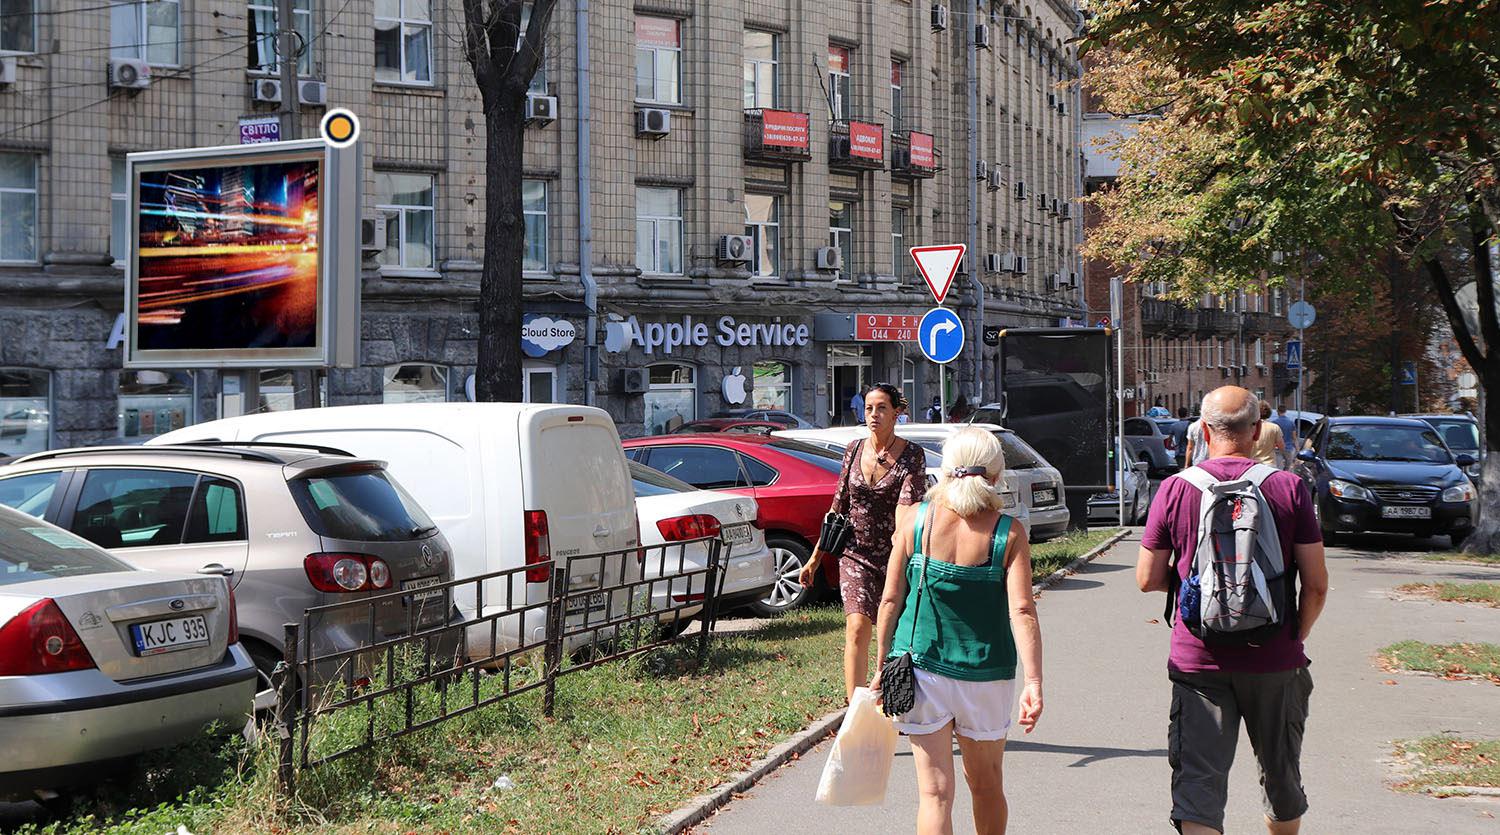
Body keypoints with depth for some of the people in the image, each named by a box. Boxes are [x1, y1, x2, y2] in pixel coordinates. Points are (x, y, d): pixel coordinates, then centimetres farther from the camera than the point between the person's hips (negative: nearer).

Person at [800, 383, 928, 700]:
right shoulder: (854, 450, 5)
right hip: (856, 555, 2)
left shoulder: (911, 456, -7)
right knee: (857, 630, -12)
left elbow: (908, 507, -20)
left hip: (894, 555, -2)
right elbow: (840, 504, 12)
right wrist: (816, 556, 14)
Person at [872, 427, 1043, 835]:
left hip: (921, 668, 0)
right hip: (986, 676, 0)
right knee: (986, 785, 20)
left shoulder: (916, 519, -5)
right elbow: (1022, 611, -16)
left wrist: (882, 666, 6)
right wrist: (1034, 683, -17)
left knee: (934, 792, 1)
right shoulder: (1008, 533, -7)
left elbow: (890, 600, -3)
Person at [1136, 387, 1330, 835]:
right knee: (1281, 776, 20)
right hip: (1274, 660, 1)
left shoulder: (1175, 489, -4)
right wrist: (1297, 636, 10)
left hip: (1197, 661, -1)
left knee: (1198, 781, -1)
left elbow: (1147, 579, -1)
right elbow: (1316, 585, -5)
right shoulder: (1289, 488, -4)